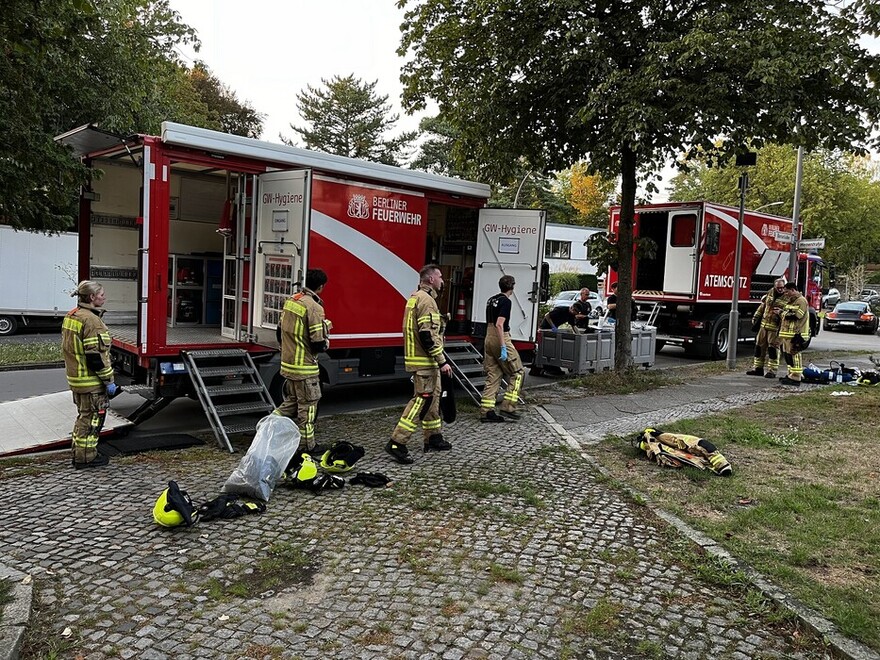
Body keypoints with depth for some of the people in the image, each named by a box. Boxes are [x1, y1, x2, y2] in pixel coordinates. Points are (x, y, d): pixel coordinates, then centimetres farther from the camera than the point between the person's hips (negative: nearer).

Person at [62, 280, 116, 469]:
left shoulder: (71, 316, 10)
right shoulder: (91, 321, -21)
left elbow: (69, 348, 18)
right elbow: (96, 356, -24)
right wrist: (108, 381, -18)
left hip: (75, 377, 10)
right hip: (92, 382, -10)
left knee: (84, 415, 21)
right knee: (92, 418, 1)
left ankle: (78, 453, 31)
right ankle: (86, 457, 9)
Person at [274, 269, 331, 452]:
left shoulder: (291, 300, 5)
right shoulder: (314, 307, -20)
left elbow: (280, 331, 14)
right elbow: (319, 344, -22)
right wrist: (326, 342, 0)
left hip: (288, 363, 8)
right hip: (305, 368, -8)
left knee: (292, 401, 23)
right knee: (307, 406, 5)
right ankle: (309, 446, 15)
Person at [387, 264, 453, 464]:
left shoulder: (416, 297, 17)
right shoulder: (426, 300, -16)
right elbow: (427, 336, -23)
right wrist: (442, 361, -20)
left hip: (418, 359, 11)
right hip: (425, 362, -11)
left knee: (432, 397, 18)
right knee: (421, 400, -9)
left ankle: (433, 438, 27)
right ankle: (397, 443, -10)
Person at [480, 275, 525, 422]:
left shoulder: (491, 300, 15)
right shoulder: (506, 301, -12)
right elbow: (499, 324, -21)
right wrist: (503, 347, -23)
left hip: (489, 339, 9)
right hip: (501, 339, -9)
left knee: (493, 375, 9)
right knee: (517, 373, 2)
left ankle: (486, 411, 6)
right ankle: (507, 407, -3)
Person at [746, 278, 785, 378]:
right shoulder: (770, 293, 9)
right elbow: (762, 306, 18)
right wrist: (756, 318, 16)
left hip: (775, 327, -6)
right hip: (764, 324, 6)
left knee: (773, 348, -3)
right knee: (759, 345, 9)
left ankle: (772, 370, 4)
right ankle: (758, 368, 19)